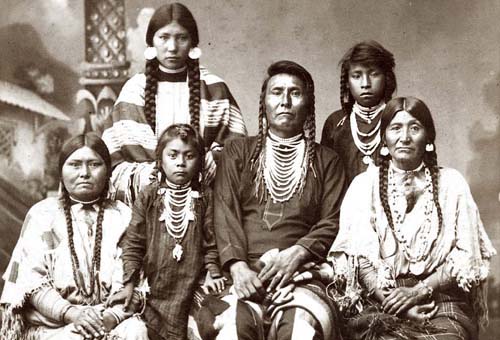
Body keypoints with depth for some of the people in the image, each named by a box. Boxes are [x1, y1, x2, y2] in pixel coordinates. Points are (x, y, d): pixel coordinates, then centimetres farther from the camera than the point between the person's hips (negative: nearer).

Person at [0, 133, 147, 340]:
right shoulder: (42, 214, 7)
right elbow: (31, 280, -3)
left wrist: (112, 317, -19)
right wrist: (71, 313, -18)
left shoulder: (123, 216, 9)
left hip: (113, 323, 2)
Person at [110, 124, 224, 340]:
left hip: (192, 287, 0)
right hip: (155, 287, 0)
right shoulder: (148, 197, -1)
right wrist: (129, 284, -4)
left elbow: (211, 240, 3)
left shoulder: (205, 196, 0)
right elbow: (133, 242, 0)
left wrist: (212, 272, -8)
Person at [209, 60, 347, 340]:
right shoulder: (238, 152, 19)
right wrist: (237, 265, -11)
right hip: (245, 273, 0)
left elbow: (332, 223, 8)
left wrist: (297, 253, -12)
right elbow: (226, 214, 5)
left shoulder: (327, 161, 18)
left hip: (300, 274, 0)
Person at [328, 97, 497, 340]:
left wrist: (419, 290, -10)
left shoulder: (451, 183, 9)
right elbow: (358, 257, -1)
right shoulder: (365, 184, 8)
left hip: (442, 301, 1)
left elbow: (466, 256, 3)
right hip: (378, 301, -1)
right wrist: (392, 301, -13)